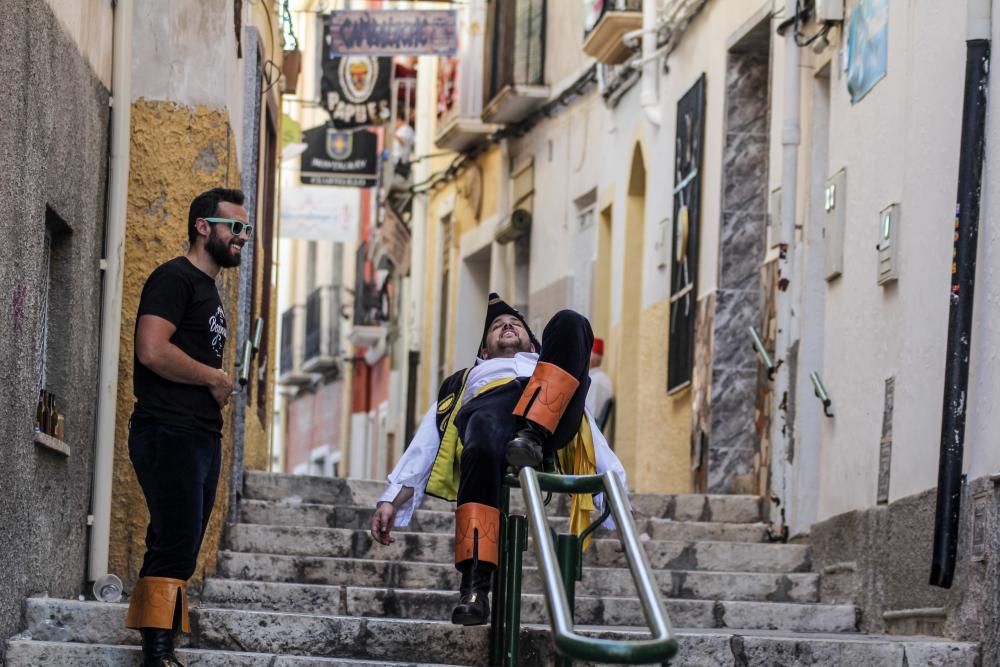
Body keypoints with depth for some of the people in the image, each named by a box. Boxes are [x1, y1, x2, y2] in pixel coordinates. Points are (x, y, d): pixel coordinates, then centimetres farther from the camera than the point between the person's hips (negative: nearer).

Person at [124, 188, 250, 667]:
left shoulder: (208, 290, 23)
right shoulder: (175, 279, -7)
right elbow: (153, 350, -21)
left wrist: (219, 388, 11)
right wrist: (215, 378, -10)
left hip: (202, 437, 10)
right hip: (170, 434, -10)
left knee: (179, 552, 8)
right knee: (174, 548, -14)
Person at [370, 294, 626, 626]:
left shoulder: (555, 369, 45)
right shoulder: (463, 382, 44)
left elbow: (594, 442, 29)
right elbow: (423, 447, 28)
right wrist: (390, 501, 10)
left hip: (553, 417, 1)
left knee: (569, 323, -23)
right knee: (482, 439, -41)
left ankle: (531, 437, -39)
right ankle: (474, 586, -53)